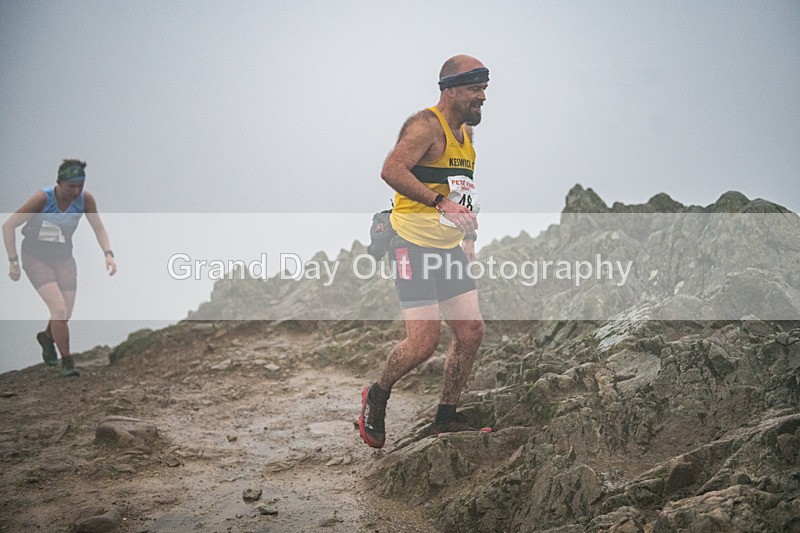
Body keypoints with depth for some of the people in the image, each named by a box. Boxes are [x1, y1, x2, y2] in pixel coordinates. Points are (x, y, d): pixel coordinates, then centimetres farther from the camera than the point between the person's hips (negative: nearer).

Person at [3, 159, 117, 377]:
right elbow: (8, 226, -18)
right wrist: (13, 261, -20)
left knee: (65, 315, 5)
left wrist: (108, 254, -23)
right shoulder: (42, 198, -25)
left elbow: (99, 228, -6)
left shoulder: (85, 199, -15)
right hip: (35, 259, -4)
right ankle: (67, 362, -1)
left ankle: (47, 336, 41)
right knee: (60, 310, -19)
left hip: (63, 259, 5)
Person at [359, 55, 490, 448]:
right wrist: (441, 203, -38)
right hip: (414, 247, -9)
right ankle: (377, 397, 13)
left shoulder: (465, 132, 15)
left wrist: (469, 235, 21)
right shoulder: (426, 125, -14)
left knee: (471, 332, 4)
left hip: (449, 249, 9)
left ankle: (446, 418, 17)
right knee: (424, 342, -13)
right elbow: (391, 170, -30)